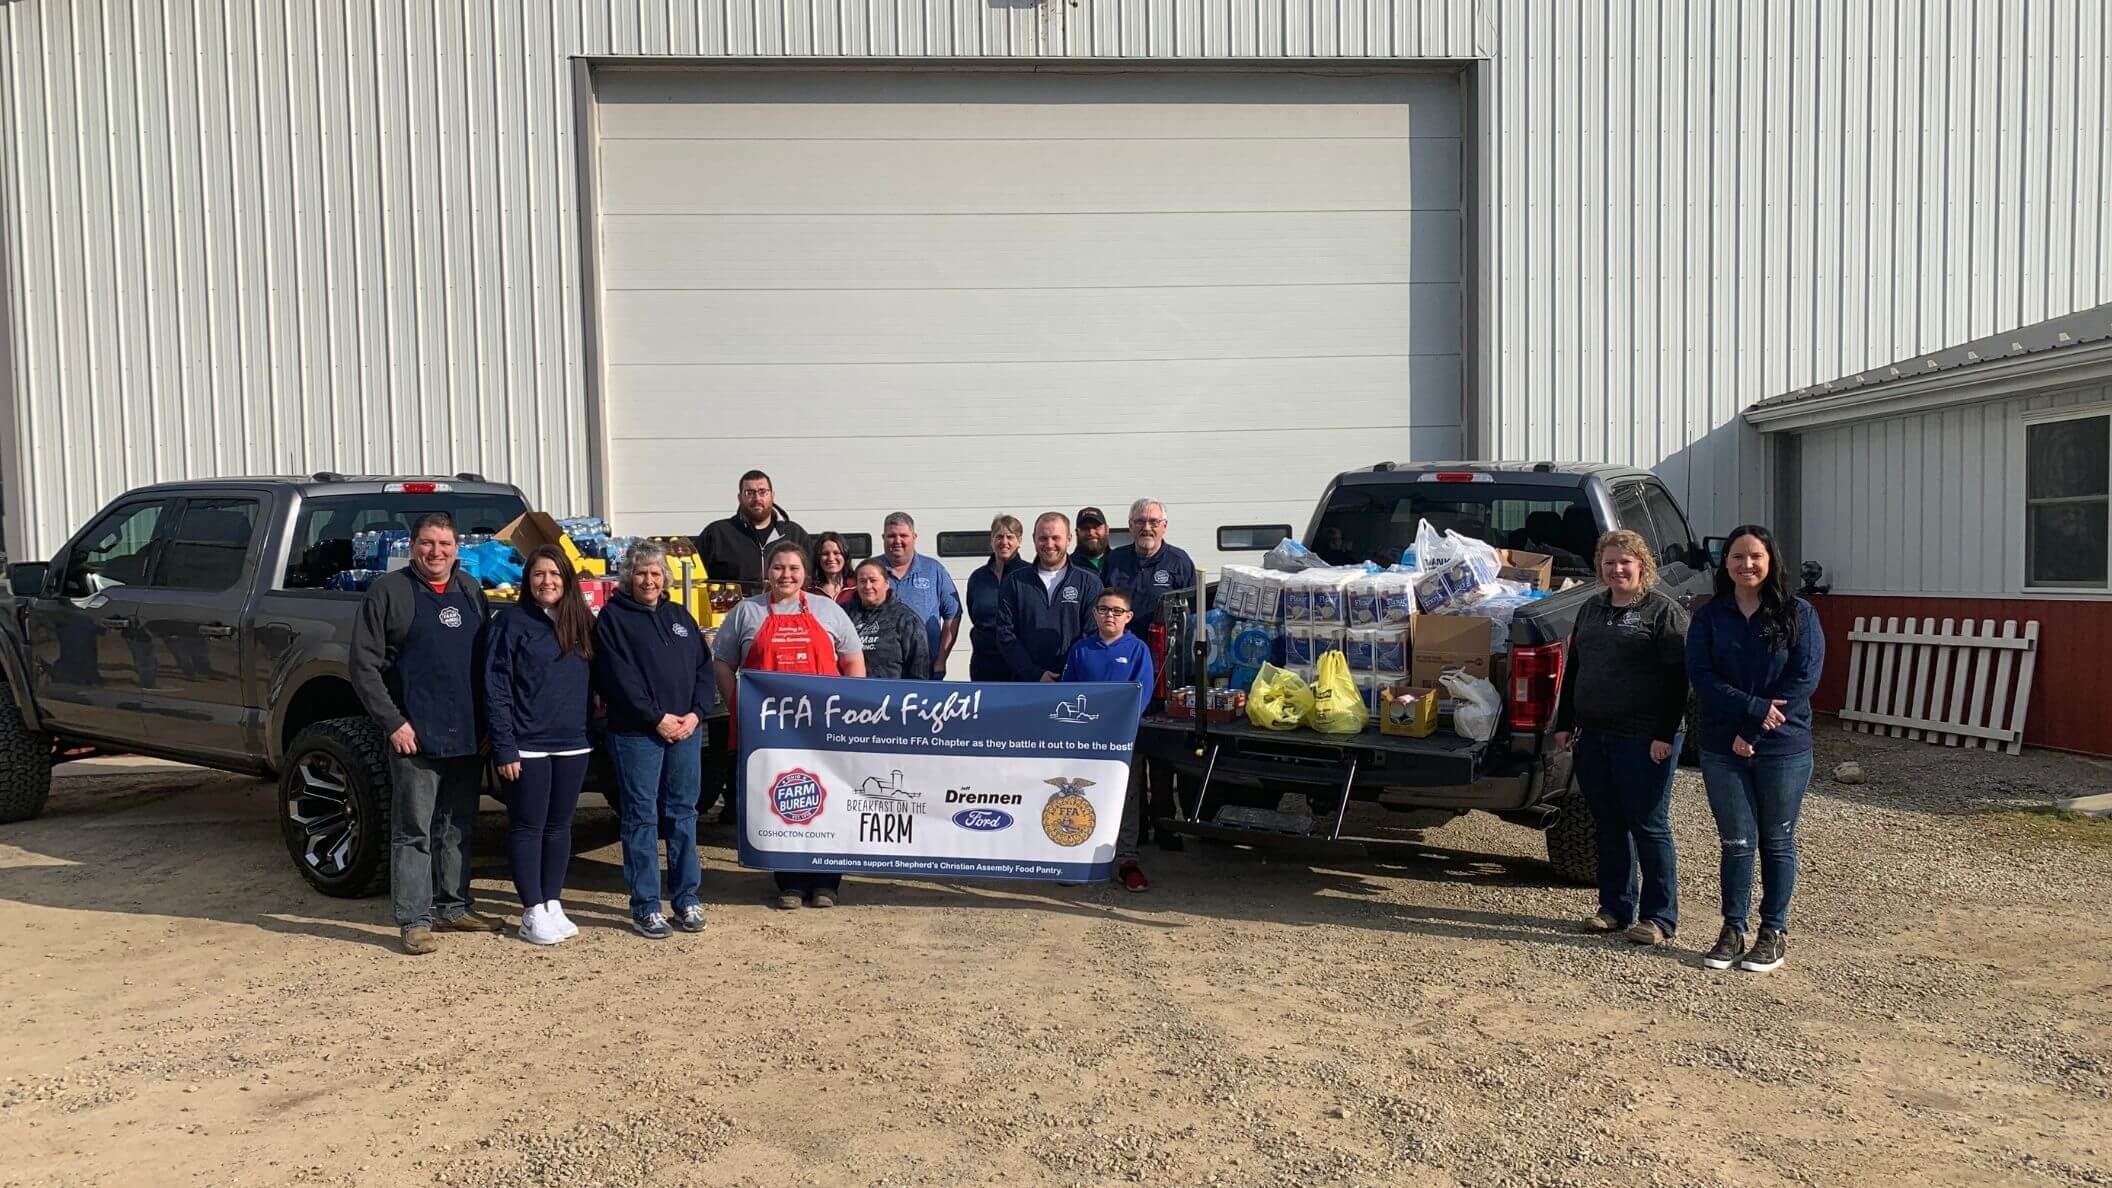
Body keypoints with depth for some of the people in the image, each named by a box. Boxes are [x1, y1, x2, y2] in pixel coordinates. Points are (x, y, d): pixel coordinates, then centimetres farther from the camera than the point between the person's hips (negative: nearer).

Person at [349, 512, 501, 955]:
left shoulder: (470, 591, 13)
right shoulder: (389, 591, -2)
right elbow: (365, 666, -6)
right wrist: (393, 723, -12)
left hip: (468, 736, 5)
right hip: (415, 736, -5)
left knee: (458, 829, 14)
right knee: (414, 832, -1)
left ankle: (453, 907, 24)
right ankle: (414, 921, 5)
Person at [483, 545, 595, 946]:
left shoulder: (581, 623, 9)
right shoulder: (512, 622, -6)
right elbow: (495, 688, -9)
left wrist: (590, 728, 3)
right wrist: (504, 747, -14)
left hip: (572, 745, 5)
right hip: (526, 746, -5)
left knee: (559, 826, 12)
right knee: (528, 827, 2)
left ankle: (553, 904, 22)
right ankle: (533, 912, 9)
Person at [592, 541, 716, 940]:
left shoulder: (680, 616, 15)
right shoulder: (613, 618, -1)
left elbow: (704, 667, 12)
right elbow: (618, 678, -10)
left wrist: (696, 713, -3)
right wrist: (657, 718, -14)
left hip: (686, 729, 5)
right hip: (636, 732, -5)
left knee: (683, 813, 8)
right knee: (641, 817, -1)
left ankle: (687, 898, 17)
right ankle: (646, 906, 6)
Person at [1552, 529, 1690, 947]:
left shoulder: (1663, 610, -4)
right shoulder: (1591, 610, 16)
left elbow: (1678, 677, -10)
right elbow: (1572, 669, 21)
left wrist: (1665, 734, -16)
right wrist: (1564, 724, 15)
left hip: (1645, 738, -6)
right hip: (1593, 736, 7)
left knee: (1648, 826, -1)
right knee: (1609, 826, 11)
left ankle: (1659, 917, 7)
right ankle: (1616, 908, 21)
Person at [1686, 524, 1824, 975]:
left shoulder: (1798, 614, -1)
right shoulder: (1709, 617, 4)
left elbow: (1804, 679, -9)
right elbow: (1701, 676, -5)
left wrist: (1753, 732, -14)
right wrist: (1754, 707, -19)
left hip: (1784, 749, -1)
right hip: (1722, 749, 1)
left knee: (1777, 842, 8)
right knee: (1736, 842, 6)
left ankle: (1774, 933, 18)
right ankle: (1733, 930, 15)